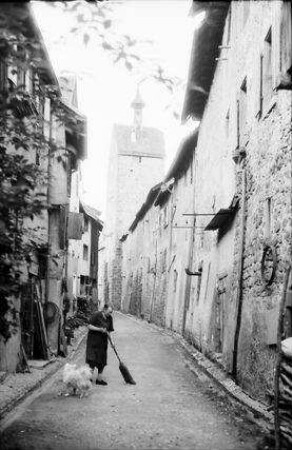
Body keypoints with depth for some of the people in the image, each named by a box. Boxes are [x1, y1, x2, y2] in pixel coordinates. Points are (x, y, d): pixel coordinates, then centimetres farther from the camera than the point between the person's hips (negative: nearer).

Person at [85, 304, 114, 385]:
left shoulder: (109, 318, 4)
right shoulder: (96, 315, -13)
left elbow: (110, 330, 11)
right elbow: (89, 326, -15)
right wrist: (100, 329, -24)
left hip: (103, 342, 5)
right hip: (93, 340, -5)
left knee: (102, 360, 5)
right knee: (92, 359, -12)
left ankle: (99, 378, 13)